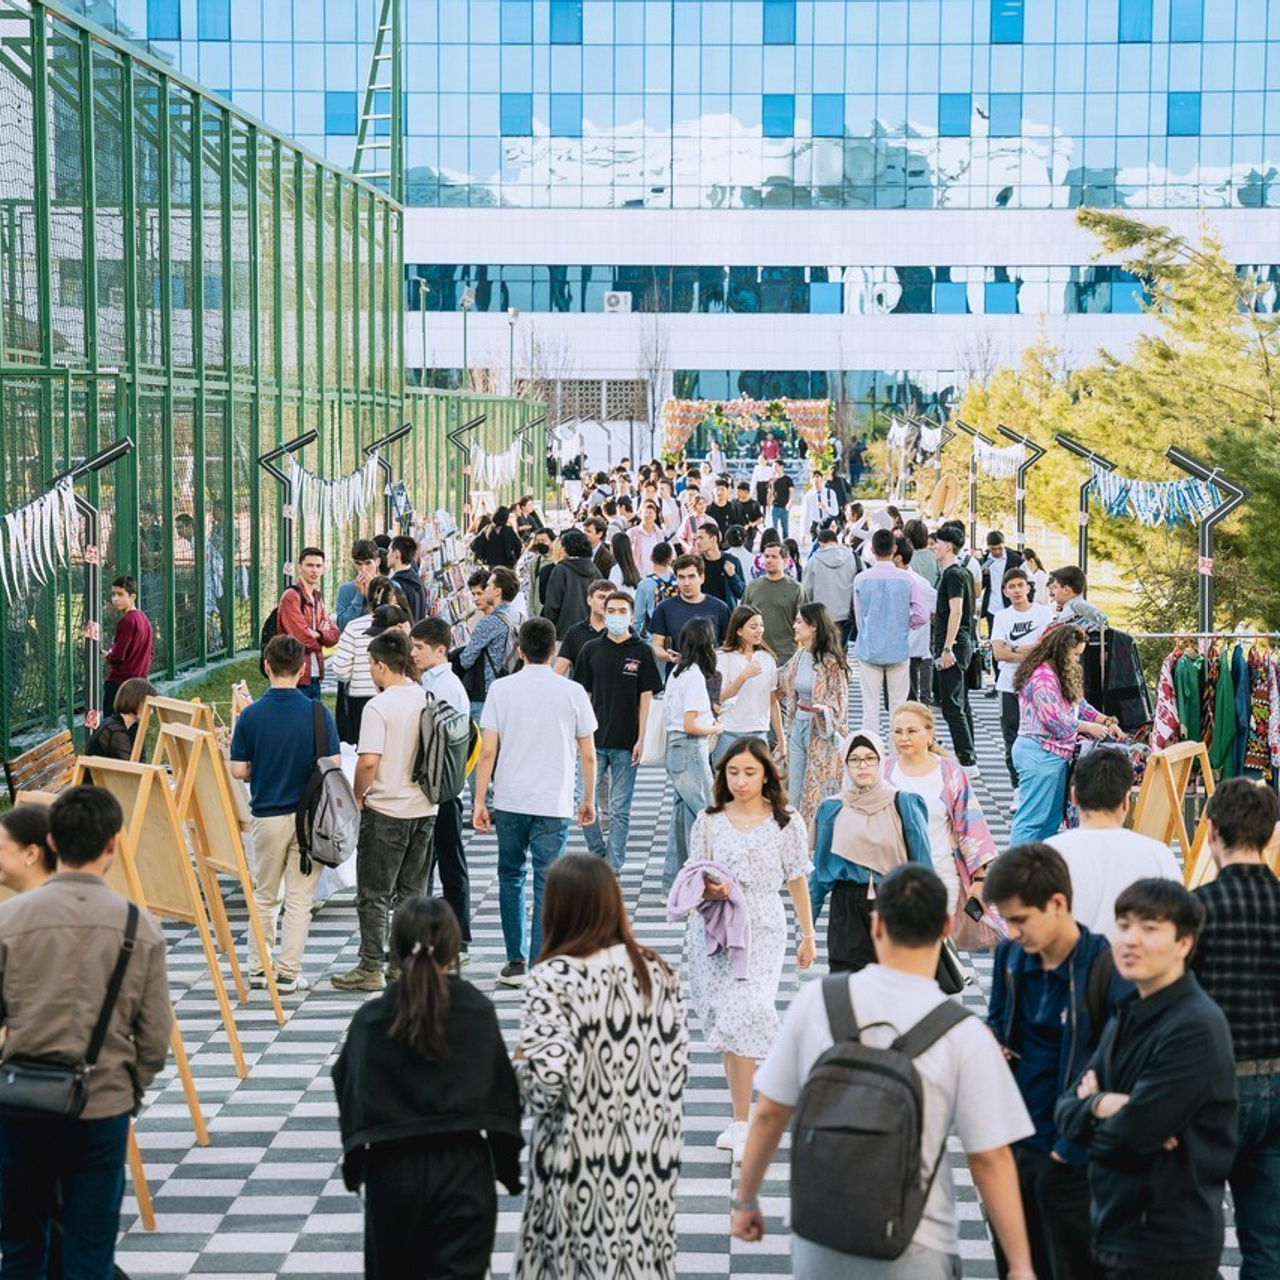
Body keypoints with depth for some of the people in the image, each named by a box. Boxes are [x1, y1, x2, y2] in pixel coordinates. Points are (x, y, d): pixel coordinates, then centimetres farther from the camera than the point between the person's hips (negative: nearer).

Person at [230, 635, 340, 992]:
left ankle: (258, 969, 21)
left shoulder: (251, 715, -7)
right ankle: (288, 973, 5)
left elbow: (238, 771, -5)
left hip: (266, 814, 1)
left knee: (265, 896, 17)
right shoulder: (318, 714, -9)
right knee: (299, 898, 6)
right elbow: (334, 766, -7)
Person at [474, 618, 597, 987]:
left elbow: (488, 752, -4)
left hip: (509, 802, 1)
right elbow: (588, 754, 2)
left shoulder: (502, 690, -2)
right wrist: (589, 800, 14)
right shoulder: (572, 692, -2)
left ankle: (515, 962, 17)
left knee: (510, 878, 16)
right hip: (554, 804, -1)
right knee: (548, 886, 3)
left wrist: (479, 802, 3)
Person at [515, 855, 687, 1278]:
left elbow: (546, 1079, -21)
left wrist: (519, 1061, -1)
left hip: (582, 1163, -4)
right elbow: (677, 1063, 4)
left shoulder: (551, 979, -15)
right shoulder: (655, 971, 1)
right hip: (649, 1156, 5)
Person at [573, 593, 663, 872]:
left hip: (626, 743, -2)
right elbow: (583, 694, 10)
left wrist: (641, 739, -6)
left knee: (619, 810, 3)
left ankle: (613, 867, 9)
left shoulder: (641, 651, 0)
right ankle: (598, 856, 19)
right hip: (594, 740, 2)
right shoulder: (591, 649, 6)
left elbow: (646, 697, 0)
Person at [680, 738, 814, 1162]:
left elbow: (797, 881, 9)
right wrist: (707, 890, -19)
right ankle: (741, 1121, 16)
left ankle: (741, 1123, -11)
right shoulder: (709, 822, 5)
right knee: (726, 1021, 7)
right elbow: (695, 879, 4)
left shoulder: (787, 823, 2)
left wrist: (808, 936, 14)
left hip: (762, 932, -3)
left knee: (743, 1015, -17)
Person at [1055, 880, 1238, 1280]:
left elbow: (1131, 1135, -23)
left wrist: (1093, 1109, -1)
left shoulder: (1195, 1028, -18)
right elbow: (1066, 1108, 7)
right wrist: (1101, 1105, -15)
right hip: (1117, 1232, 8)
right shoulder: (1129, 1017, 11)